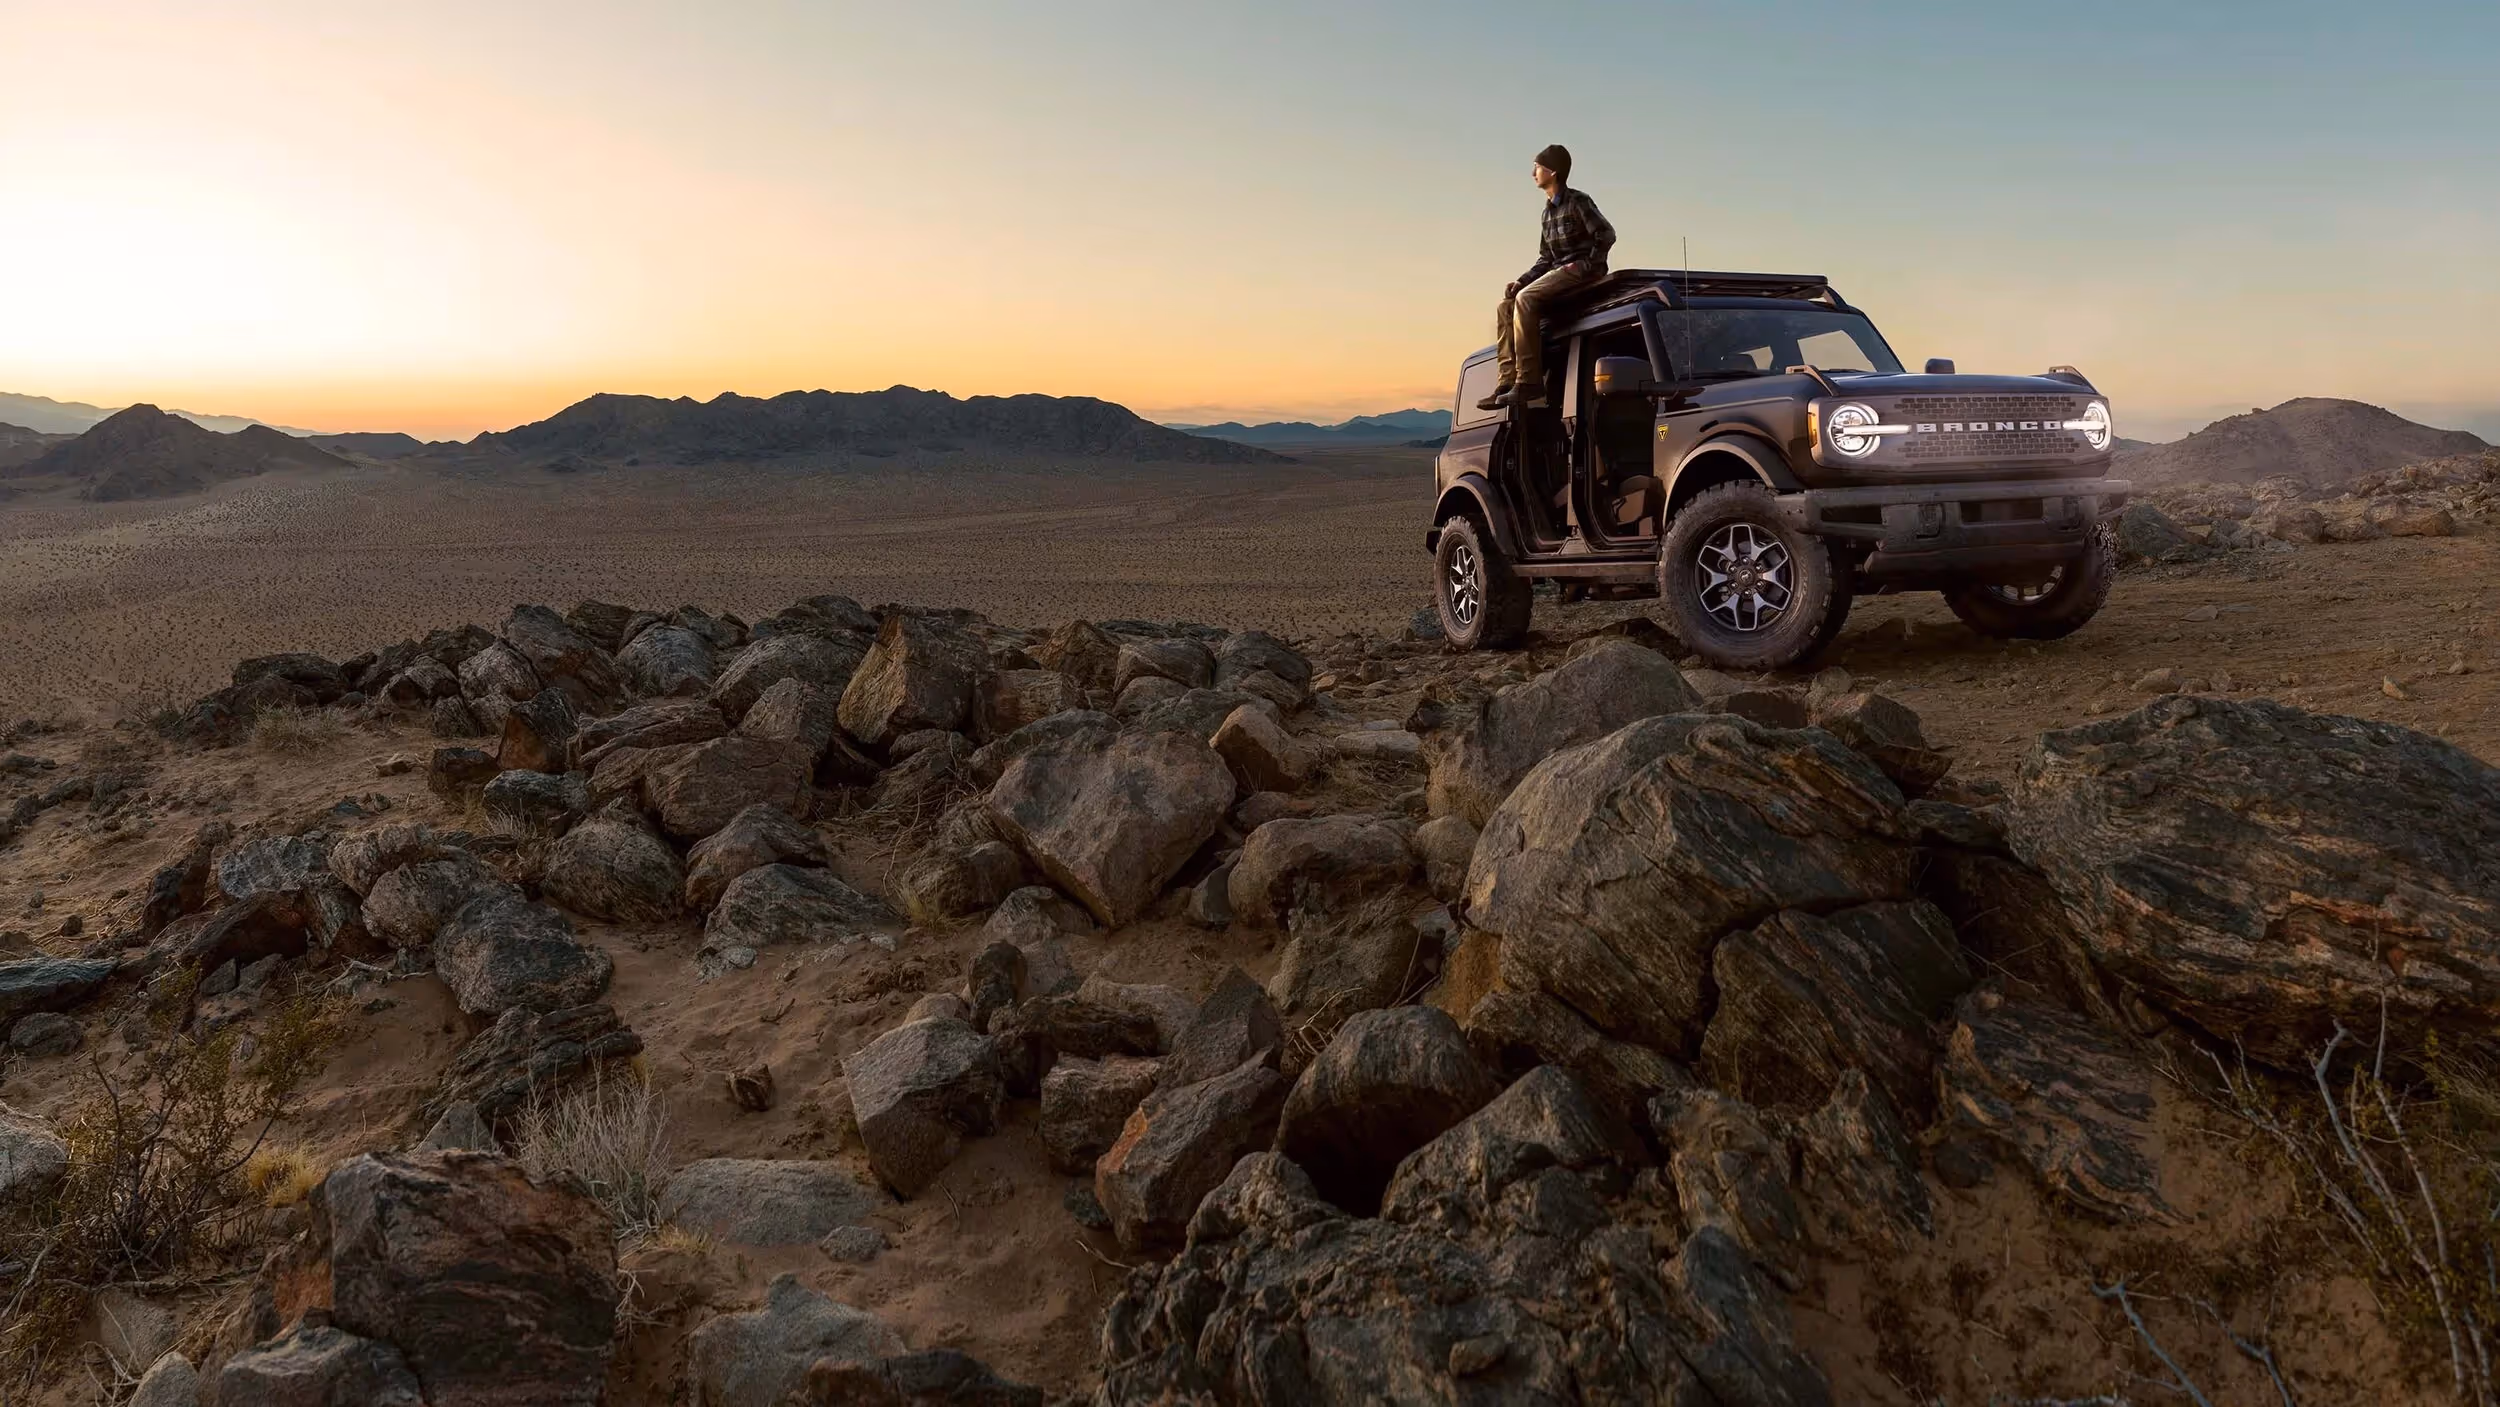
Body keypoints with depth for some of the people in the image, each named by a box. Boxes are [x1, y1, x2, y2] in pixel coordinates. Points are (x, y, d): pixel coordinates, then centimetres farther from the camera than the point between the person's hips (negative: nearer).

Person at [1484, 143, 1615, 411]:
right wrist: (1521, 280, 5)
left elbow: (1606, 235, -12)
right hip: (1557, 271, 8)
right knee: (1506, 306, -7)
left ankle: (1529, 381, -34)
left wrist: (1588, 264, -17)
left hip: (1581, 270, -8)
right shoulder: (1549, 211, 20)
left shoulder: (1577, 201, -5)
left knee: (1526, 299, -29)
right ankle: (1508, 381, -15)